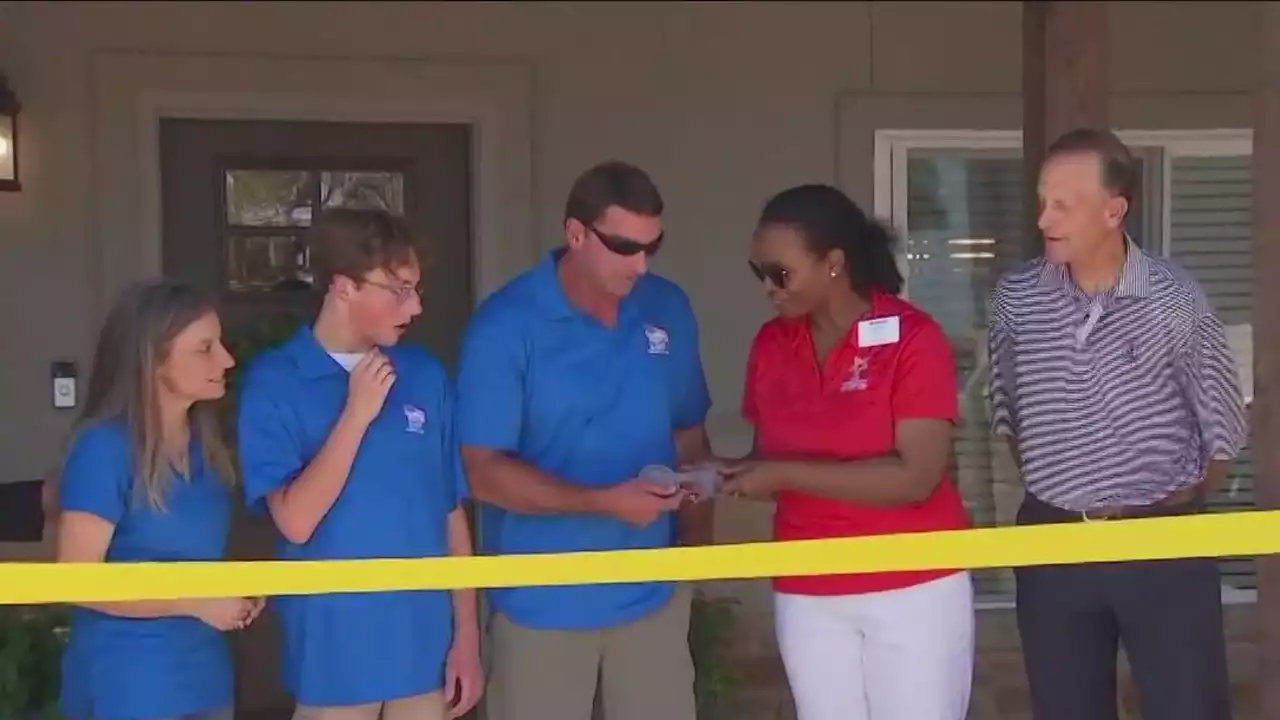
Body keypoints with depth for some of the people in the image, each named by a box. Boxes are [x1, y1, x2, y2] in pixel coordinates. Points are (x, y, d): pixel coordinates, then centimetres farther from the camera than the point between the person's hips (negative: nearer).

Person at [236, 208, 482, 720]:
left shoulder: (426, 375, 2)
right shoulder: (275, 382, -8)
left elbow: (451, 512, 5)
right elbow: (295, 521, -15)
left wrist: (466, 631, 3)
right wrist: (357, 413, -17)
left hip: (424, 644, 3)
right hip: (334, 648, -3)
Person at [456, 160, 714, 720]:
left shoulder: (669, 310, 2)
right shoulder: (505, 326, -13)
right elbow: (486, 473, -15)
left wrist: (697, 540, 2)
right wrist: (605, 501, -24)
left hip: (654, 590, 4)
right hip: (543, 600, -4)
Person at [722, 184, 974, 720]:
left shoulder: (913, 338, -13)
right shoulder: (770, 345, 3)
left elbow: (916, 476, -20)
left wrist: (784, 476, -21)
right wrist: (727, 475, -9)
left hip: (914, 590, -4)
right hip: (806, 596, 5)